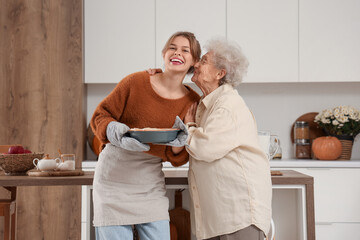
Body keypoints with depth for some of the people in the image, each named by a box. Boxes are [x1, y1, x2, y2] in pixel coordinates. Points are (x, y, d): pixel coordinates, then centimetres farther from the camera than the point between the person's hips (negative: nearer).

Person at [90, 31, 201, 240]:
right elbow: (100, 116, -3)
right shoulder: (137, 82, -10)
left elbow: (179, 159, 4)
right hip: (115, 180, -3)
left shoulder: (193, 102, 0)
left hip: (151, 185, 3)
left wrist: (179, 145, -19)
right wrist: (116, 132, -24)